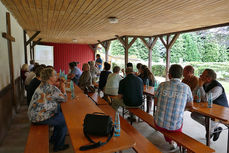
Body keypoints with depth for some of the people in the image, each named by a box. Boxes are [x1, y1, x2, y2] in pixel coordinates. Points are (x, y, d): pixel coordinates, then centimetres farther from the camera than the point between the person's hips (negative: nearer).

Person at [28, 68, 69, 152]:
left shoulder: (42, 85, 6)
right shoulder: (52, 89, -23)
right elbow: (64, 99, -10)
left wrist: (60, 87, 4)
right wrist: (63, 88, 1)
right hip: (40, 118, -10)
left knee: (60, 114, 22)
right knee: (65, 121, 3)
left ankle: (54, 139, 36)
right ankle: (58, 146, 18)